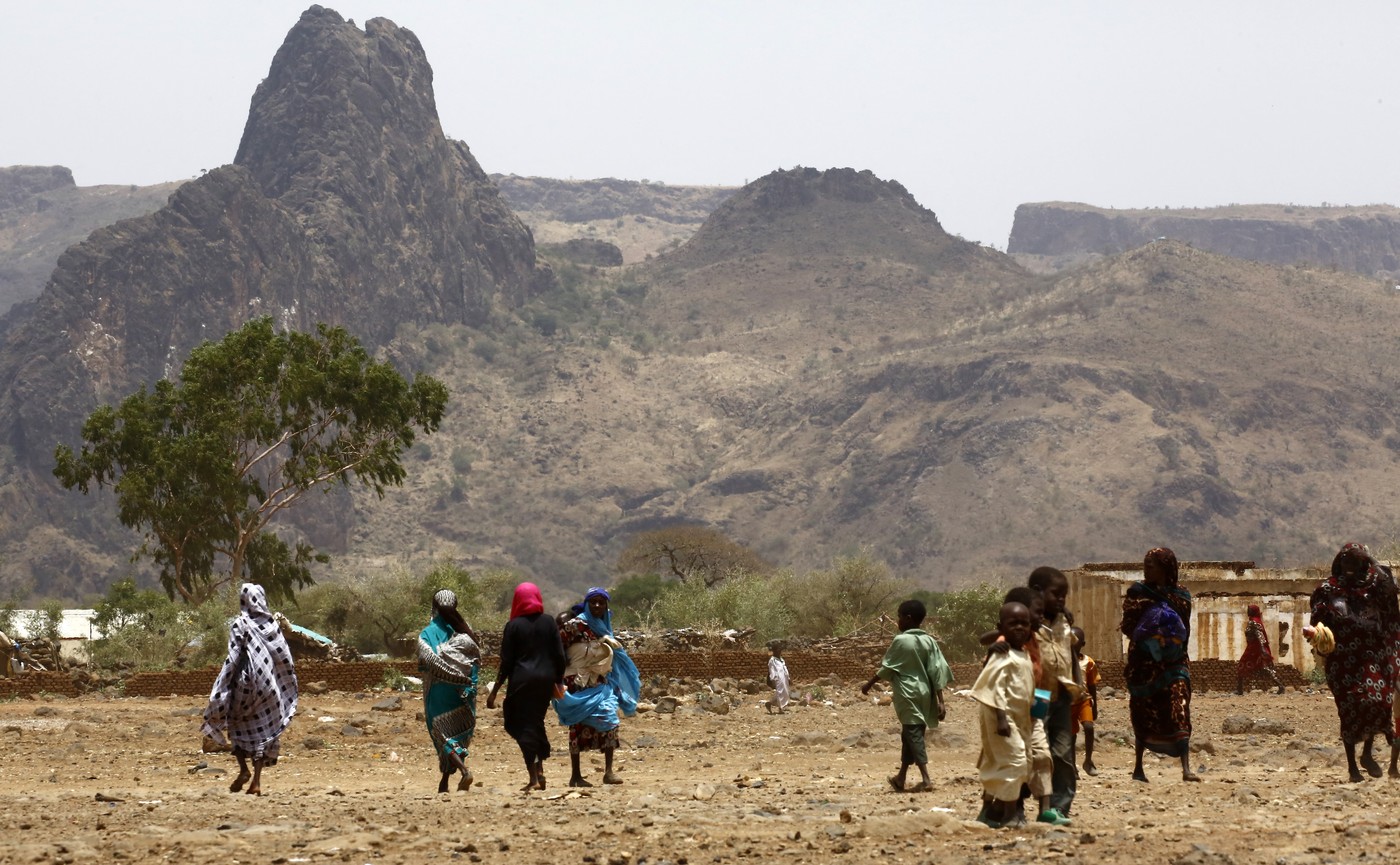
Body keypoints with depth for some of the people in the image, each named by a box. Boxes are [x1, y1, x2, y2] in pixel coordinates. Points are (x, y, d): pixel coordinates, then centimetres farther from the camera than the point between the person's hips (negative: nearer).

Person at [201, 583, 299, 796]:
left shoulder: (239, 625, -7)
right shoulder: (272, 625, 3)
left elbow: (233, 659, -12)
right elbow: (285, 659, 5)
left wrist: (221, 691, -8)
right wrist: (287, 688, 15)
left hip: (246, 681, -3)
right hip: (269, 686, 3)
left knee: (237, 726, 15)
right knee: (263, 731, 8)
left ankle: (244, 770, 0)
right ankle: (257, 780, 1)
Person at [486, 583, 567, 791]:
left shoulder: (513, 626, -5)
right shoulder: (549, 622, 3)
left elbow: (506, 662, -5)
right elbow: (559, 655, 3)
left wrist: (494, 691, 0)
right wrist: (559, 682, 15)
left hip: (522, 680, -3)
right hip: (545, 679, 3)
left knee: (523, 726, 2)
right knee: (536, 721, 19)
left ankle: (534, 778, -5)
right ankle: (539, 768, 8)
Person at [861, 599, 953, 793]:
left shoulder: (900, 640, -11)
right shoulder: (929, 641, 3)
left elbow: (886, 668, -4)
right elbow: (938, 671, 0)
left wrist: (869, 684, 10)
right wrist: (940, 701, 2)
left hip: (908, 693, -6)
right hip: (924, 693, 6)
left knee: (913, 734, -8)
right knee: (910, 734, 16)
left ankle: (925, 779, -19)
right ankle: (901, 777, 26)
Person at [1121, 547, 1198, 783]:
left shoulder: (1180, 596, 6)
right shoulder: (1137, 592, 4)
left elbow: (1184, 632, 10)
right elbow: (1127, 626, -1)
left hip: (1172, 663, 0)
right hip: (1144, 663, 0)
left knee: (1179, 712, -12)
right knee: (1143, 713, 5)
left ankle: (1186, 769, -18)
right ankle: (1138, 767, 18)